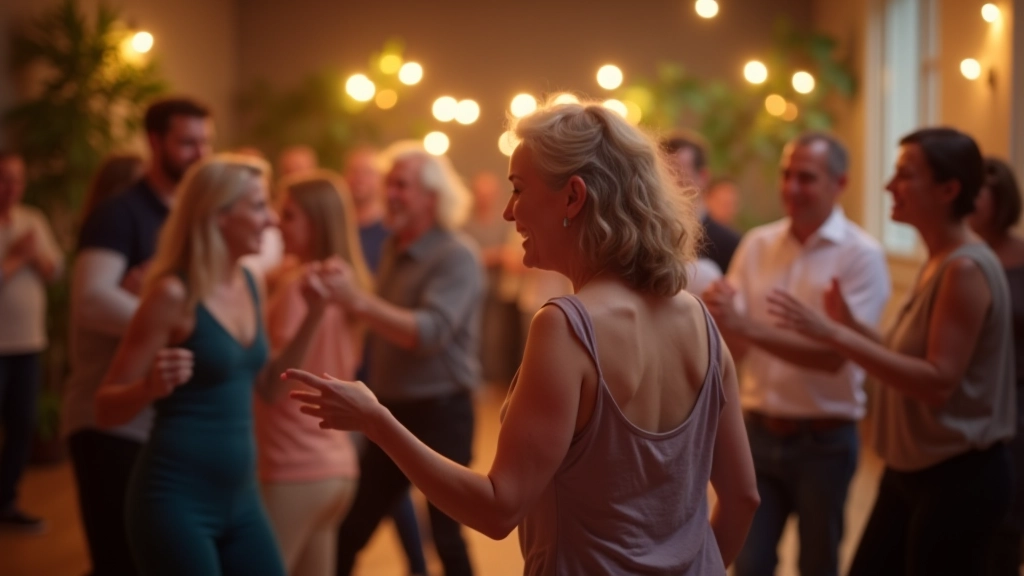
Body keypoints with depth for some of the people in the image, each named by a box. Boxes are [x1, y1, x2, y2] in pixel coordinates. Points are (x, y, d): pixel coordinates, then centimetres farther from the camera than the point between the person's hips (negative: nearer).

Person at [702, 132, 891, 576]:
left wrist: (747, 327, -29)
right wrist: (719, 316, -21)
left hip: (824, 440, -3)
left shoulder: (862, 255, -11)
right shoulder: (756, 244, 3)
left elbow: (833, 355, -20)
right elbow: (734, 347, 2)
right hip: (758, 431, 3)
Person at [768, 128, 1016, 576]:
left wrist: (836, 335, -27)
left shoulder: (966, 269, -18)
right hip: (911, 469, 9)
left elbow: (938, 381, -25)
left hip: (957, 477, -9)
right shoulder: (936, 264, 11)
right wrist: (850, 324, 2)